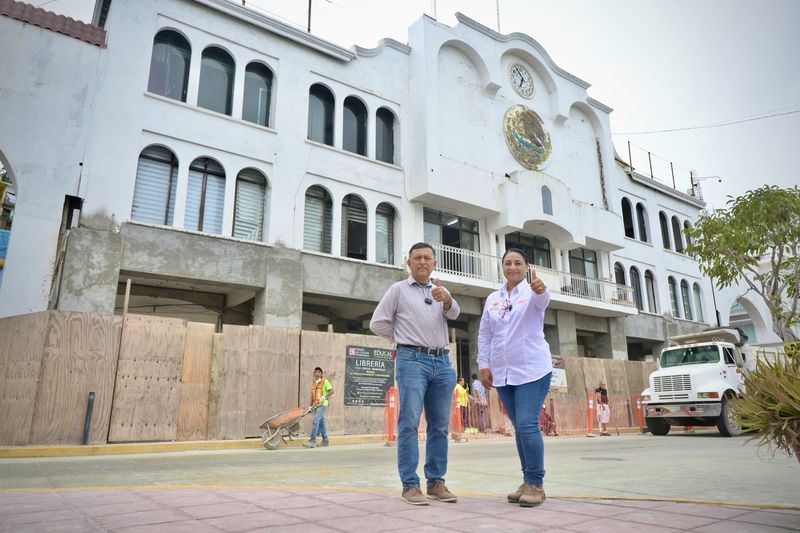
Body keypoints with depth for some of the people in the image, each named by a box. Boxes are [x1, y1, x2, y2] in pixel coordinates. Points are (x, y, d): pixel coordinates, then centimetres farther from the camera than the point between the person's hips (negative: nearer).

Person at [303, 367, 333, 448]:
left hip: (322, 405, -7)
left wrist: (324, 397, -22)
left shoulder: (325, 381, -4)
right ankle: (325, 440, 19)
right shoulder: (313, 383, 16)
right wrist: (310, 406, 16)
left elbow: (331, 391, -10)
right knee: (321, 423, 12)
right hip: (315, 405, 7)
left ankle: (312, 441, -15)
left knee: (316, 422, -15)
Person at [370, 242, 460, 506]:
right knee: (409, 423, -8)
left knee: (440, 426, 6)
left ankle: (436, 482, 14)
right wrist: (405, 338, 5)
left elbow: (454, 313, -4)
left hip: (442, 362, 4)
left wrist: (446, 299, -25)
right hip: (412, 361, -4)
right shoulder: (398, 289, 7)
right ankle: (410, 484, -3)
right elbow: (377, 323, 5)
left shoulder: (441, 291, 18)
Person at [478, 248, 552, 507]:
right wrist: (484, 365, 4)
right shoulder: (492, 299, 11)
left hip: (532, 370, -4)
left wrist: (540, 289, -48)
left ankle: (536, 484, 2)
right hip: (502, 373, 4)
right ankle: (529, 482, 20)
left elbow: (543, 300, -26)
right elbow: (484, 335, 12)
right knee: (520, 428, 10)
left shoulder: (532, 291, 0)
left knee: (528, 425, -12)